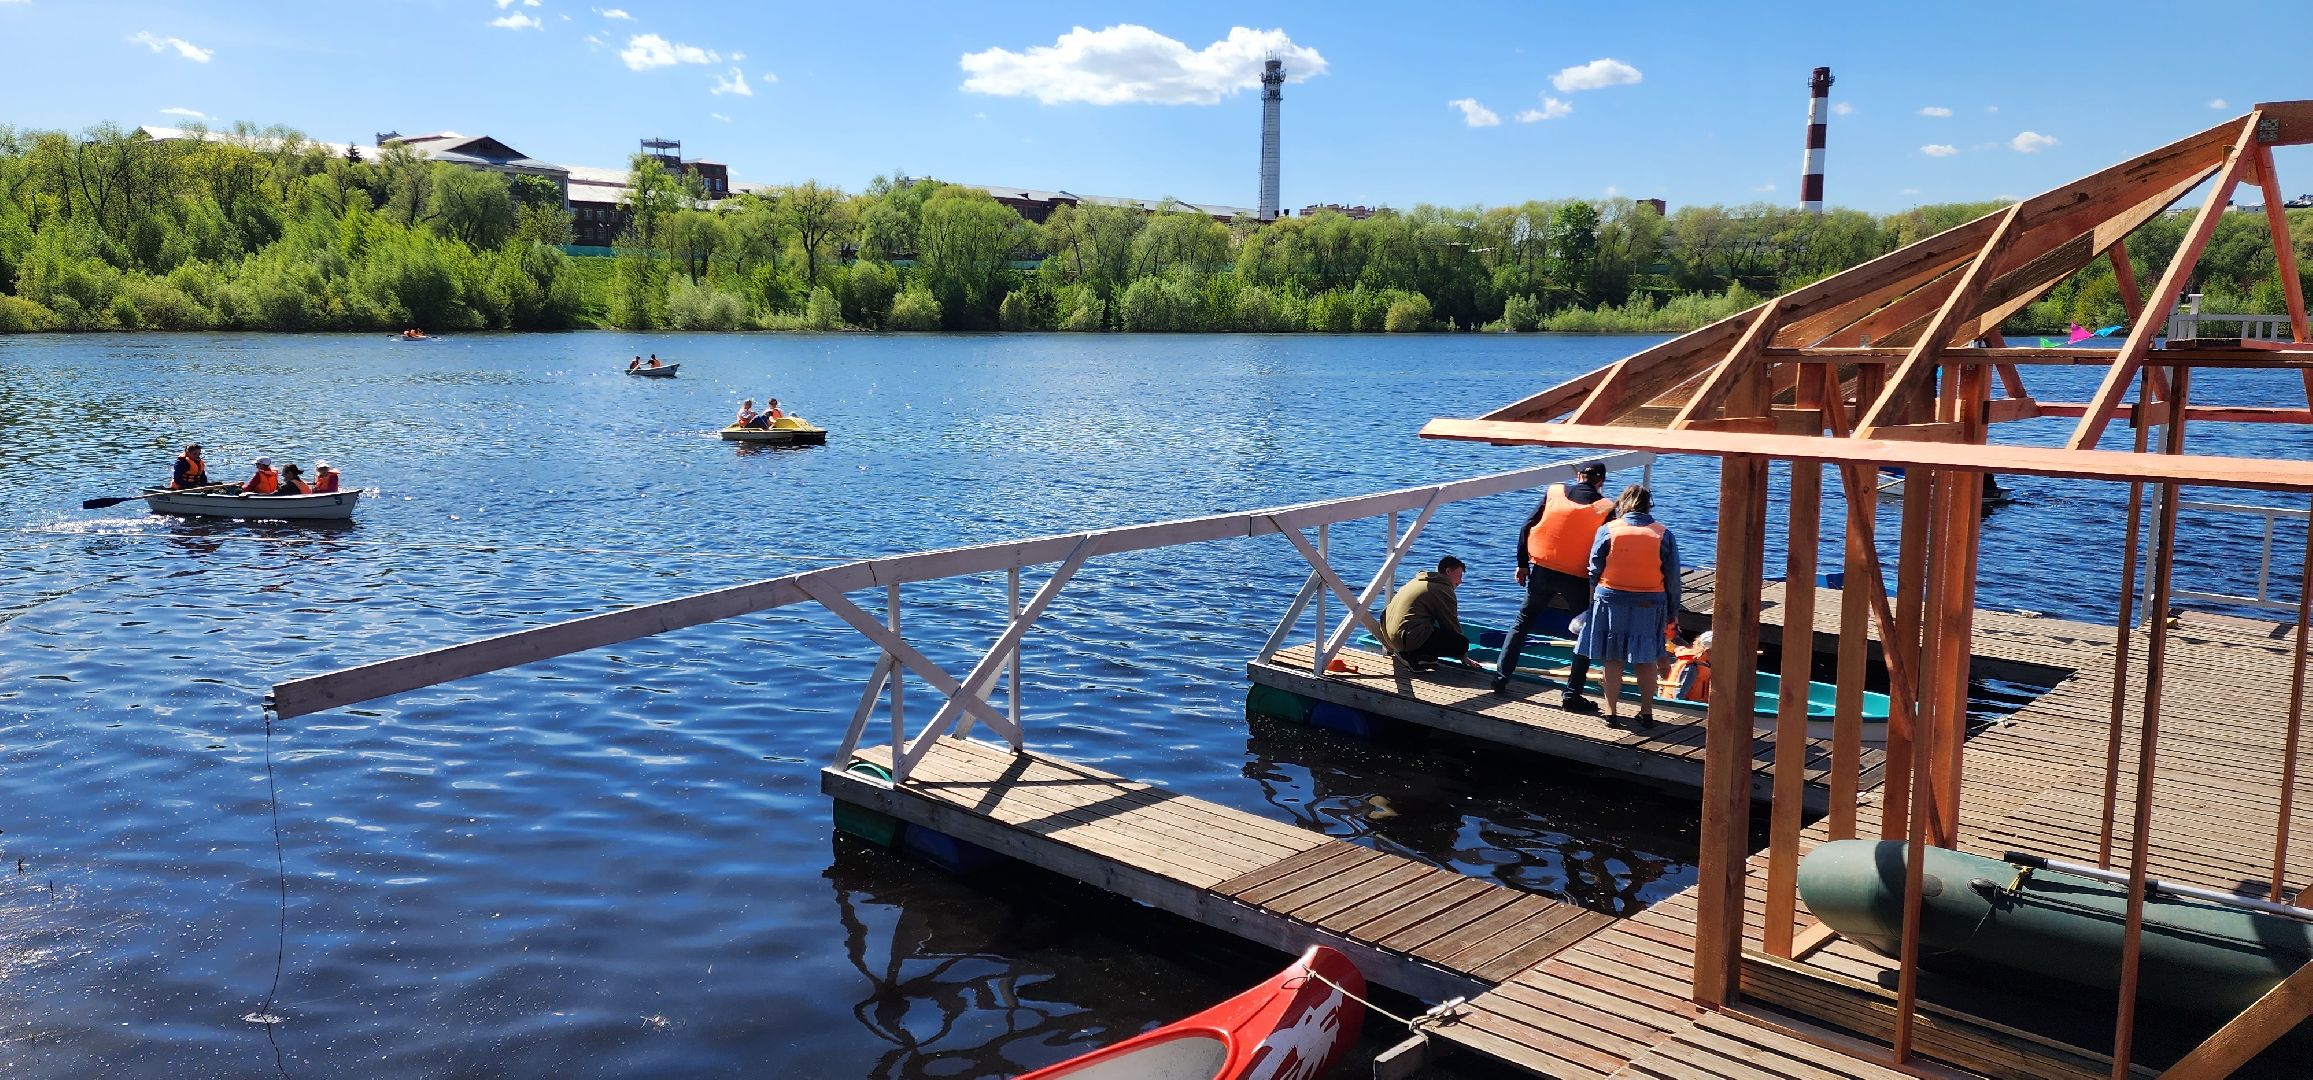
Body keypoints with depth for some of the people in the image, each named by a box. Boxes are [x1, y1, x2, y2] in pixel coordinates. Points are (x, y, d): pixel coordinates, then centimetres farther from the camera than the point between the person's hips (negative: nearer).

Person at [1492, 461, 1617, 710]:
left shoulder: (1554, 491, 2)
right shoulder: (1604, 508, -3)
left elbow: (1527, 527, 2)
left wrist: (1523, 564, 10)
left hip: (1542, 570, 3)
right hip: (1579, 578, -2)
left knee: (1523, 623, 18)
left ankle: (1501, 678, 17)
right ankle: (1571, 695, 5)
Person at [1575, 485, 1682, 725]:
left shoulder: (1607, 530, -4)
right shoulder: (1664, 534, -1)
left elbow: (1594, 571, -1)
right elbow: (1672, 577, 2)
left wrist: (1592, 600, 11)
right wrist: (1672, 612, 11)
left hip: (1611, 601, -1)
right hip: (1650, 605, 2)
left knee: (1612, 658, 6)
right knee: (1645, 660, 12)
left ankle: (1611, 710, 9)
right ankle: (1647, 711, 15)